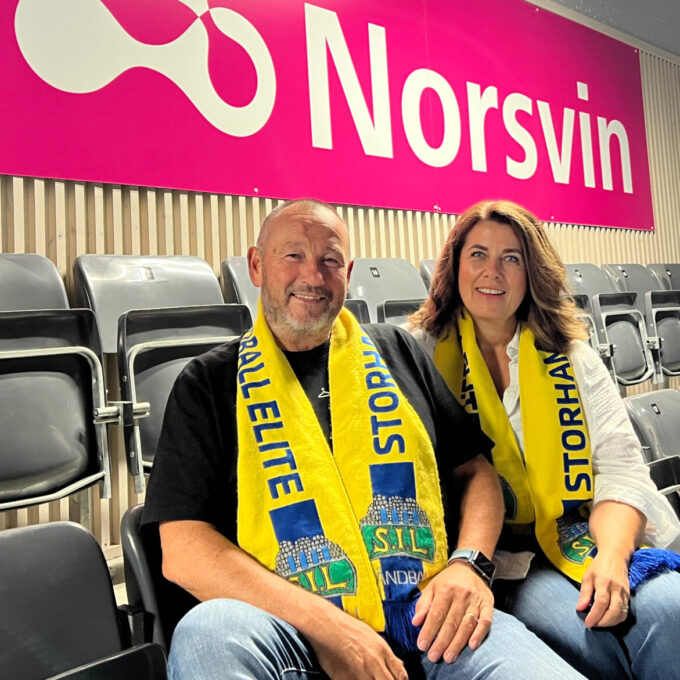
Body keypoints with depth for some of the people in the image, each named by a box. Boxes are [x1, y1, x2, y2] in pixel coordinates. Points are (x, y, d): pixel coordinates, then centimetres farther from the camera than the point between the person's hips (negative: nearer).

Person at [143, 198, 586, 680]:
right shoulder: (209, 382, 4)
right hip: (291, 627, -1)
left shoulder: (398, 352, 12)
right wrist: (324, 624, -16)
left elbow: (476, 470, 15)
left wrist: (470, 564, -6)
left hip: (425, 613, 2)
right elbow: (183, 548, -5)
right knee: (208, 632, -31)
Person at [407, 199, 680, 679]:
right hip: (495, 555, -3)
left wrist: (612, 556, -14)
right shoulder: (423, 352, 0)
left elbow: (620, 469, 3)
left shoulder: (572, 357, 9)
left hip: (585, 541, 3)